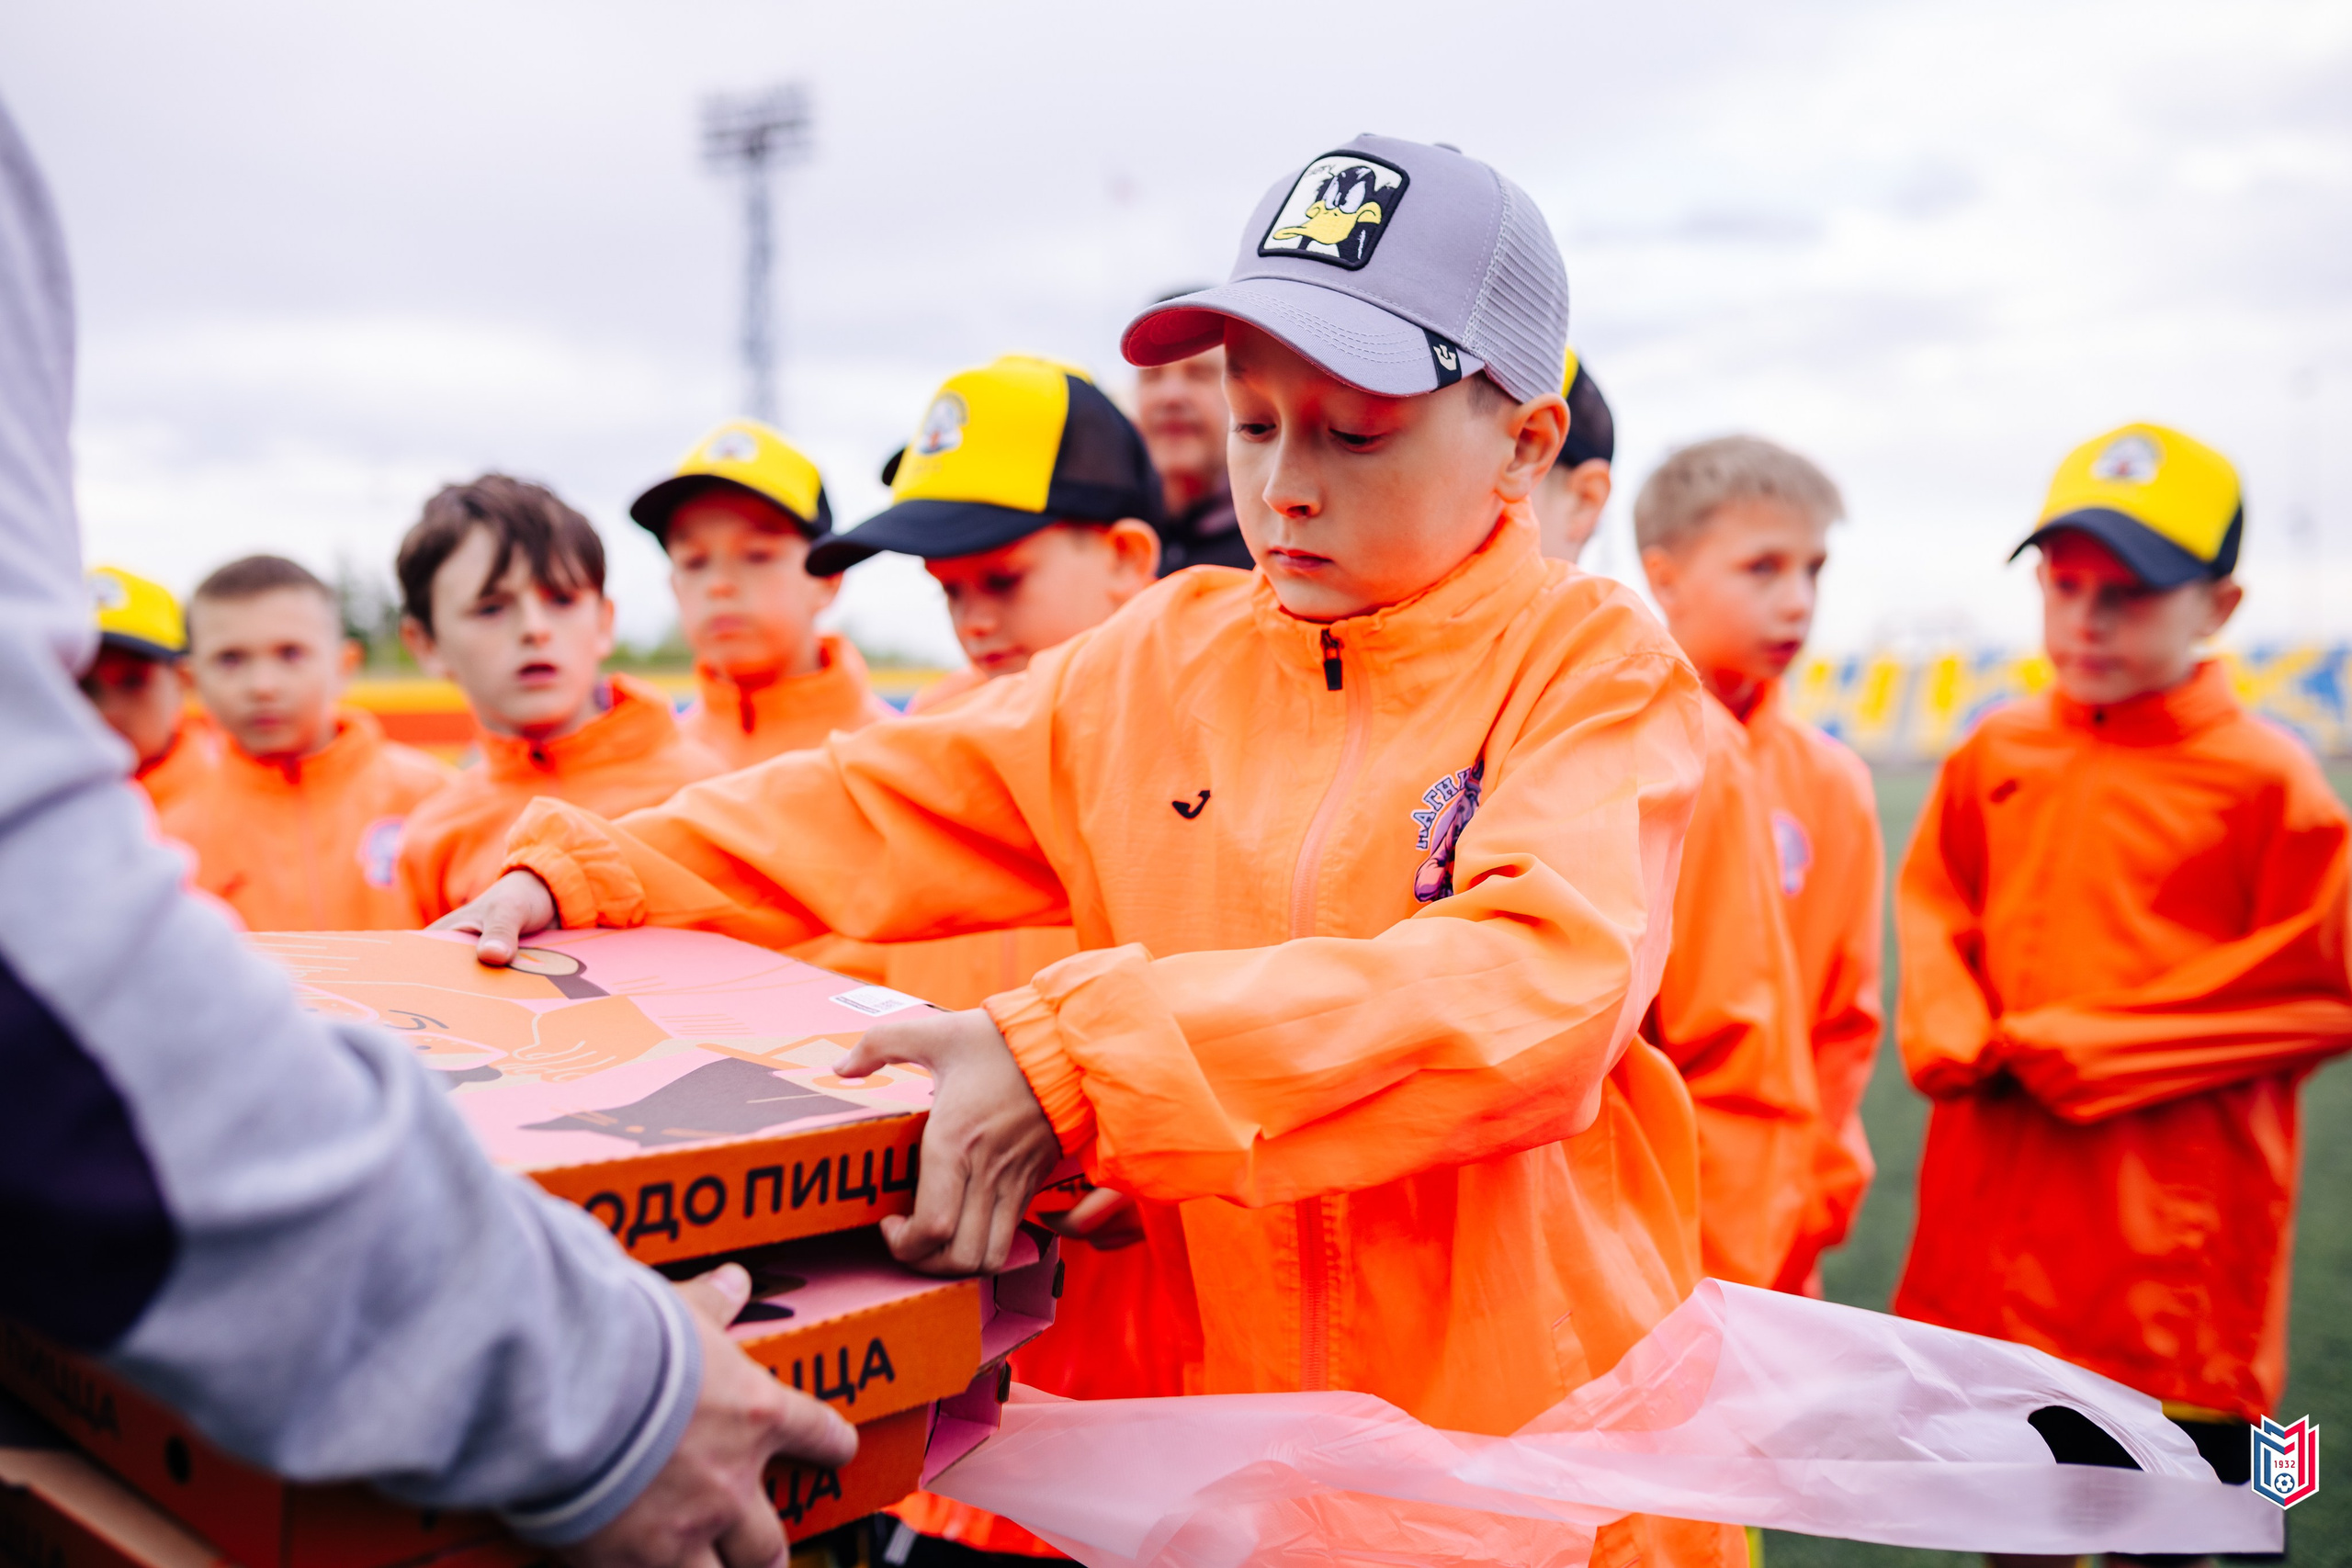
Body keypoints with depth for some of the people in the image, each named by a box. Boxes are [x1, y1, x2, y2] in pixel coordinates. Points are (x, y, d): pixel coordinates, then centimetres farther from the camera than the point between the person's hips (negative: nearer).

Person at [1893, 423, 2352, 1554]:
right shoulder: (1995, 755, 4)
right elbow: (1933, 910, 13)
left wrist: (2079, 1050, -14)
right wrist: (1957, 1040, -7)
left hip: (2171, 1248, -4)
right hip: (1995, 1235, 4)